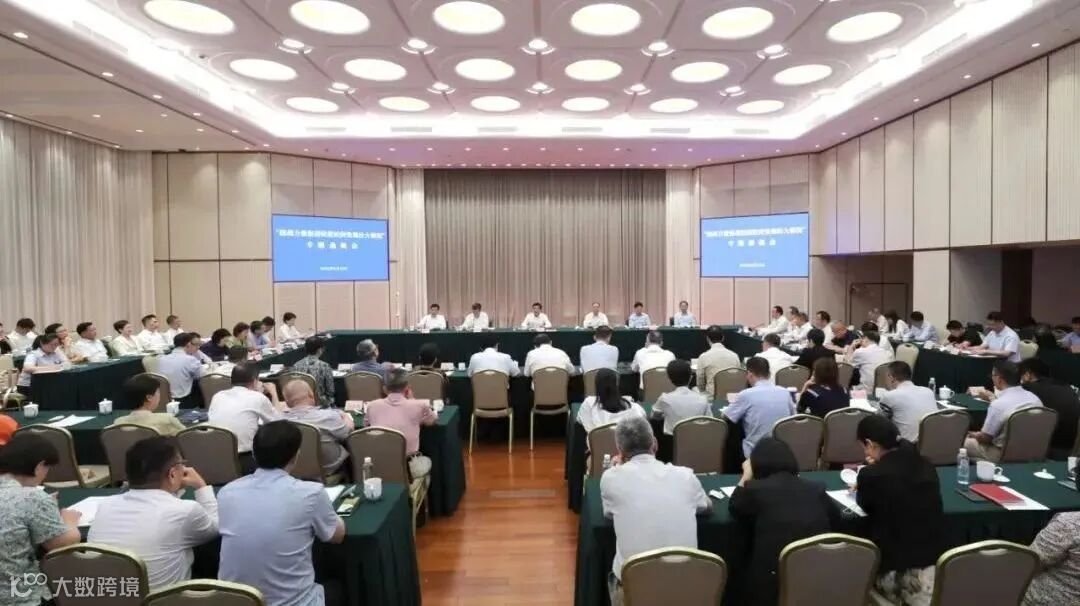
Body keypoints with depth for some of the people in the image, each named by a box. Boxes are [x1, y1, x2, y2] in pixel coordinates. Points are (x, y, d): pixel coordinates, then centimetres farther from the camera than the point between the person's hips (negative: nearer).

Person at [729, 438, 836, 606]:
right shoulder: (815, 488, 7)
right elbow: (834, 517, 24)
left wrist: (746, 475, 27)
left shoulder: (755, 488, -2)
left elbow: (735, 508, 18)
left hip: (774, 579, -4)